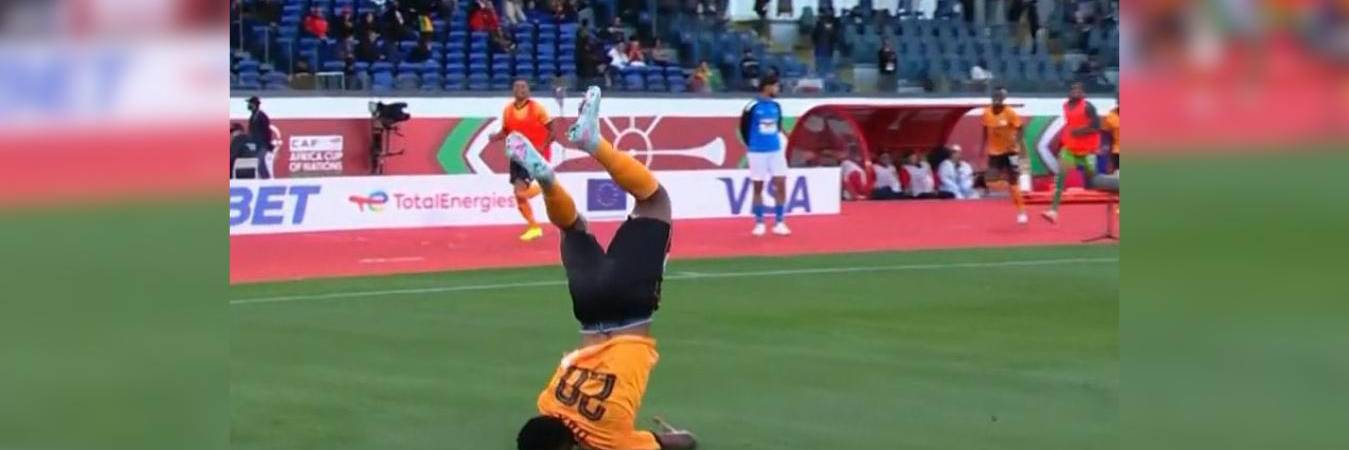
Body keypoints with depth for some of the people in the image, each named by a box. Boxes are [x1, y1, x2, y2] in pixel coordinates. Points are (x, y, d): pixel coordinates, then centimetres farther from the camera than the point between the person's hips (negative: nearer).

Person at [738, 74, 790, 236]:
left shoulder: (776, 106, 5)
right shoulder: (752, 107, -11)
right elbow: (744, 128, 0)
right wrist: (751, 144, 8)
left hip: (776, 151, 4)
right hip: (757, 152, -4)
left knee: (781, 185, -1)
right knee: (758, 188, 4)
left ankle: (779, 223, 6)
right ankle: (759, 223, 13)